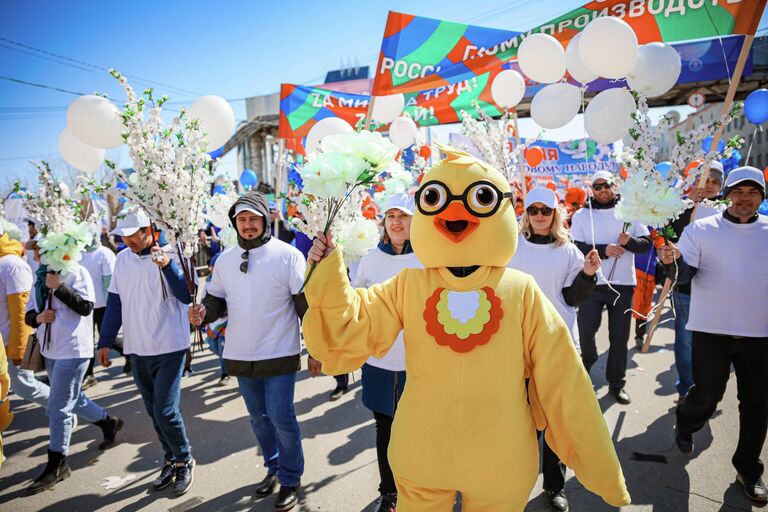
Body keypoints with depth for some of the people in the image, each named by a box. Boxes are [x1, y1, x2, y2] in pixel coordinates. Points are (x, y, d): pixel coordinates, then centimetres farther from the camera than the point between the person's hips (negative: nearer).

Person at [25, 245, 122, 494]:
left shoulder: (76, 272, -11)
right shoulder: (40, 277, 10)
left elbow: (86, 307, -19)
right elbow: (29, 314, 13)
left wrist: (59, 286, -22)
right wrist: (37, 317, -9)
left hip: (72, 350, -8)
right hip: (51, 350, 8)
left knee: (58, 408, -4)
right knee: (73, 400, 19)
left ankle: (57, 465, 9)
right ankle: (108, 422, 40)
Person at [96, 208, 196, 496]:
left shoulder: (169, 255, -11)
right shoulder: (122, 259, 5)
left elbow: (187, 295, -20)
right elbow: (115, 302, 10)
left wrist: (167, 265, -31)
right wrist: (105, 341, 8)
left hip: (169, 348, -5)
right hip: (137, 350, 6)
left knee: (165, 411, -6)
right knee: (153, 412, 14)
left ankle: (185, 461, 18)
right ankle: (172, 460, 32)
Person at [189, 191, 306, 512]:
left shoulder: (287, 255, -10)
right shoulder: (225, 260, 5)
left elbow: (307, 305, -9)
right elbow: (216, 300, 13)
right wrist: (202, 313, -10)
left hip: (279, 356, -5)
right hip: (241, 357, 5)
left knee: (281, 418, 1)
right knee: (258, 417, 18)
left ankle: (290, 479, 23)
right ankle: (273, 467, 39)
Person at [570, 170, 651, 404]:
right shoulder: (581, 215, 3)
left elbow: (646, 242, 4)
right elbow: (576, 249, -6)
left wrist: (630, 241, -16)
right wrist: (603, 250, -20)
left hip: (623, 283, 2)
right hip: (591, 283, -1)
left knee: (620, 336, 7)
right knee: (585, 331, -2)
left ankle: (616, 384, 20)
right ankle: (587, 361, 31)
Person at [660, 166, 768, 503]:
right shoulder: (702, 229, -3)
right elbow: (685, 274, -10)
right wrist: (673, 262, -30)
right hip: (712, 330, -3)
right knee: (707, 396, 4)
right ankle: (685, 427, 37)